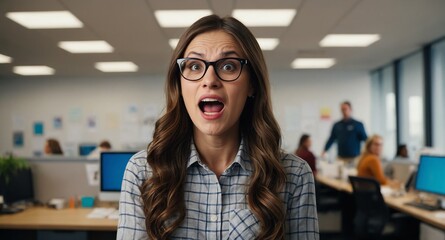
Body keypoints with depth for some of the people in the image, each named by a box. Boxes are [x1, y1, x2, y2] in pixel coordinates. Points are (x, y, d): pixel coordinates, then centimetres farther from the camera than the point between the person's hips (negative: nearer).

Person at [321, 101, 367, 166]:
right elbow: (331, 139, 12)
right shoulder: (337, 125, 9)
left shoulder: (358, 125, 2)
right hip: (340, 158, 2)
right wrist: (324, 151, 4)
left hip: (354, 158, -2)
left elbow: (365, 139, 2)